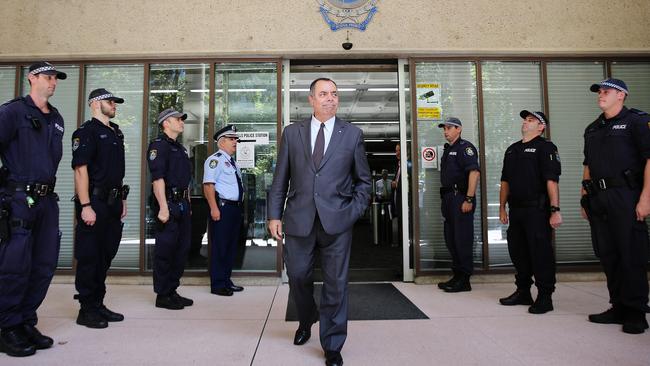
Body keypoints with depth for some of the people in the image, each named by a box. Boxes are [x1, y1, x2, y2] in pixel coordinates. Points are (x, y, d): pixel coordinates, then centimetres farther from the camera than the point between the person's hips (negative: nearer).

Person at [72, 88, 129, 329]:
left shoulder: (115, 132, 17)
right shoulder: (86, 131, -7)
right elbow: (80, 169, -15)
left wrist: (122, 200, 17)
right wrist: (85, 206, -20)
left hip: (113, 203, 8)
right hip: (94, 203, -8)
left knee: (105, 256, 13)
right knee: (89, 257, 0)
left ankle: (98, 304, 24)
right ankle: (87, 310, 10)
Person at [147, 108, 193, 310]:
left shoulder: (180, 148, 21)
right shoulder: (159, 145, -7)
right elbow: (157, 178, -17)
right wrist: (163, 207, -23)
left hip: (182, 204, 9)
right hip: (169, 203, -9)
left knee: (181, 249, 12)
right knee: (165, 250, -3)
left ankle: (172, 291, 23)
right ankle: (162, 296, 7)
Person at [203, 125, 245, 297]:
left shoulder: (232, 162, 20)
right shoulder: (215, 159, -8)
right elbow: (208, 185, -18)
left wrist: (239, 206, 18)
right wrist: (214, 208, -24)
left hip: (235, 207, 10)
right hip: (222, 207, -9)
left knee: (231, 245, 14)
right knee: (219, 247, -3)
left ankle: (227, 281, 25)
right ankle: (218, 285, 6)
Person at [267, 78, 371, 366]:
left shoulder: (352, 134, 6)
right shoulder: (292, 133, 8)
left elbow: (363, 180, 10)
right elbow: (280, 179, 7)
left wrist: (354, 212, -1)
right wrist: (274, 215, 2)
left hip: (337, 222, -1)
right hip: (299, 219, 1)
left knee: (336, 283, 4)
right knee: (298, 277, 11)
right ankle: (306, 322, 42)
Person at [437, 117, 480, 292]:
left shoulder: (465, 147, -7)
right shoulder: (448, 149, 21)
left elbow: (474, 172, -18)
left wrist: (469, 199, -23)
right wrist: (445, 200, 17)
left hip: (460, 198, -9)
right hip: (449, 199, 10)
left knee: (463, 239, -5)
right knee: (451, 239, 13)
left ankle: (464, 280, 3)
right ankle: (457, 276, 23)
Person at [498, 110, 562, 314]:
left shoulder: (545, 147, -4)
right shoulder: (512, 150, 18)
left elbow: (552, 181, -14)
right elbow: (505, 181, 19)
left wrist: (555, 210, -21)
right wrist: (502, 207, 14)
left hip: (537, 210, -7)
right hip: (516, 209, 8)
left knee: (541, 253, -2)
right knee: (517, 251, 13)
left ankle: (545, 297, 9)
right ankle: (523, 292, 26)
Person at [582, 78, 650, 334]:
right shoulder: (592, 129, 19)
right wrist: (585, 198, 15)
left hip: (626, 197, -6)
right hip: (598, 199, 7)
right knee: (607, 255, 9)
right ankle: (619, 307, 20)